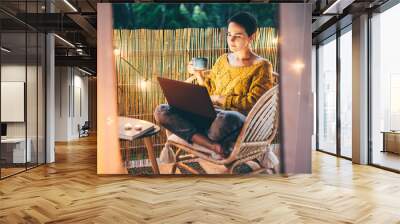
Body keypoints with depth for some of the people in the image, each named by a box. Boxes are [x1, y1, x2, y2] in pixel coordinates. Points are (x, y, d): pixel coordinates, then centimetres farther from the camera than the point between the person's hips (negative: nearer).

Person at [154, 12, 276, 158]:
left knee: (225, 119, -46)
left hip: (239, 117, -6)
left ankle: (203, 139, -12)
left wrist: (220, 99, -8)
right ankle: (215, 146, -30)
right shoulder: (223, 60, 21)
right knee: (161, 111, -17)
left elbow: (252, 103, -5)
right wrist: (199, 74, 5)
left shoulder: (261, 66, 5)